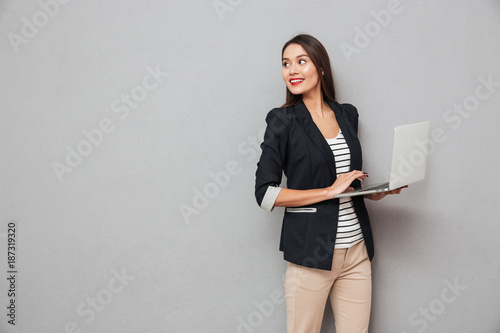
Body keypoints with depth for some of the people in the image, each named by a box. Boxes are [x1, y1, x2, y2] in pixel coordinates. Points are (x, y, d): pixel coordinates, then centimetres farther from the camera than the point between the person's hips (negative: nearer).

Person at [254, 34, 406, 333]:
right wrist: (330, 190, -15)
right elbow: (266, 194, -12)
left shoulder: (347, 114, 10)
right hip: (311, 252, -4)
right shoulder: (284, 121, -5)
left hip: (357, 250, 5)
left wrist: (375, 192, 2)